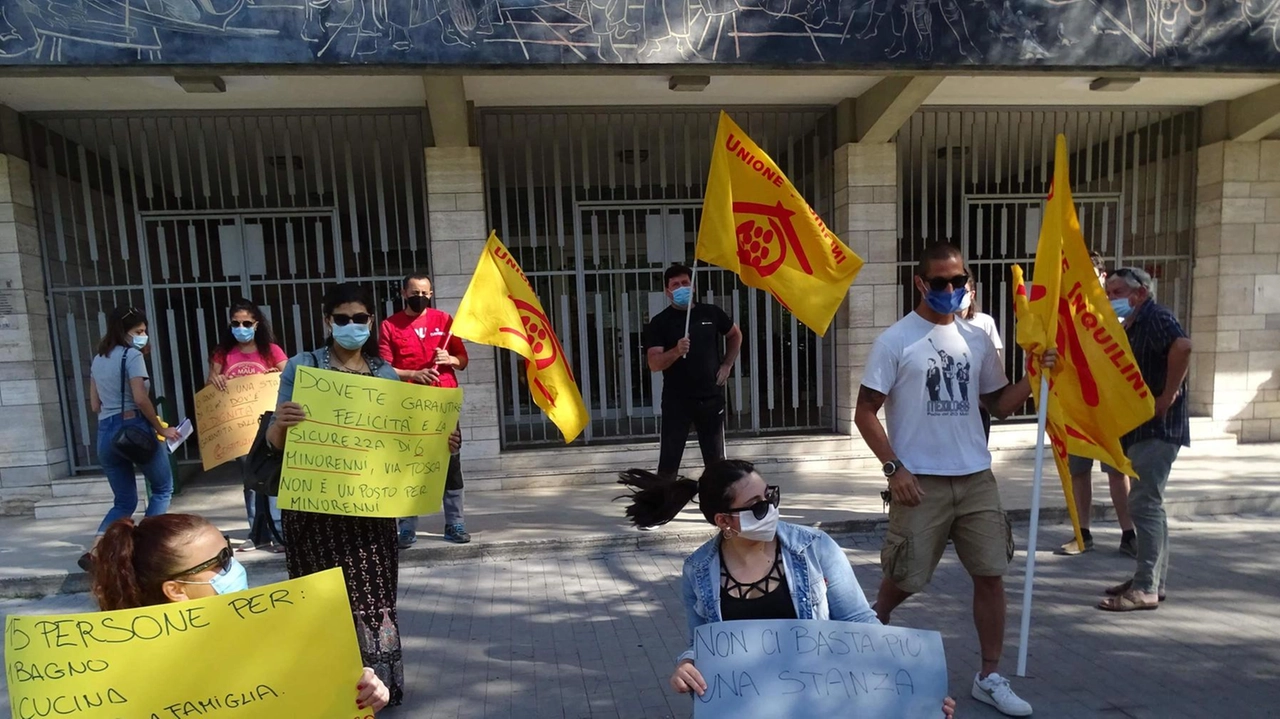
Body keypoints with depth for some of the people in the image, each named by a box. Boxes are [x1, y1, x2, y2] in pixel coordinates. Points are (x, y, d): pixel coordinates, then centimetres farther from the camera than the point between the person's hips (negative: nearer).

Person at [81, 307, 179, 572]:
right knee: (162, 489, 12)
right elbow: (140, 399, -16)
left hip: (105, 433, 7)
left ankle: (94, 551, -4)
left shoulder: (97, 360, 16)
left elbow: (95, 405, 17)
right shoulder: (132, 355, -7)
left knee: (124, 502, 14)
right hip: (135, 428, -7)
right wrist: (161, 428, -7)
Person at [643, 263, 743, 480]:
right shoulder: (659, 322, -6)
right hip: (676, 401, -3)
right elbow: (654, 364, -15)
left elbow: (735, 335, 22)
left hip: (711, 398, 3)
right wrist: (676, 351, -33)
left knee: (716, 460, 12)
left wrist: (727, 365, 11)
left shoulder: (711, 313, 4)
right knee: (668, 462, -2)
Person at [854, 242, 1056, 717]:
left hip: (976, 478, 5)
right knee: (904, 578, 5)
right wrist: (894, 468, -15)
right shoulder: (895, 341, -7)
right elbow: (865, 413, -8)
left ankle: (990, 677, 22)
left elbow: (999, 406, 14)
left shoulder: (978, 341, 9)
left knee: (991, 574, 7)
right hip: (921, 481, -4)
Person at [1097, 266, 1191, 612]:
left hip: (1157, 426, -11)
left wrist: (1168, 396, -26)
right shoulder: (1134, 324, 17)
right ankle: (1153, 580, 25)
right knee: (1149, 504, 15)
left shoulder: (1156, 317, -12)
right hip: (1142, 427, 11)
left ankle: (1146, 589, -3)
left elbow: (1182, 346, -32)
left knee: (1144, 504, -9)